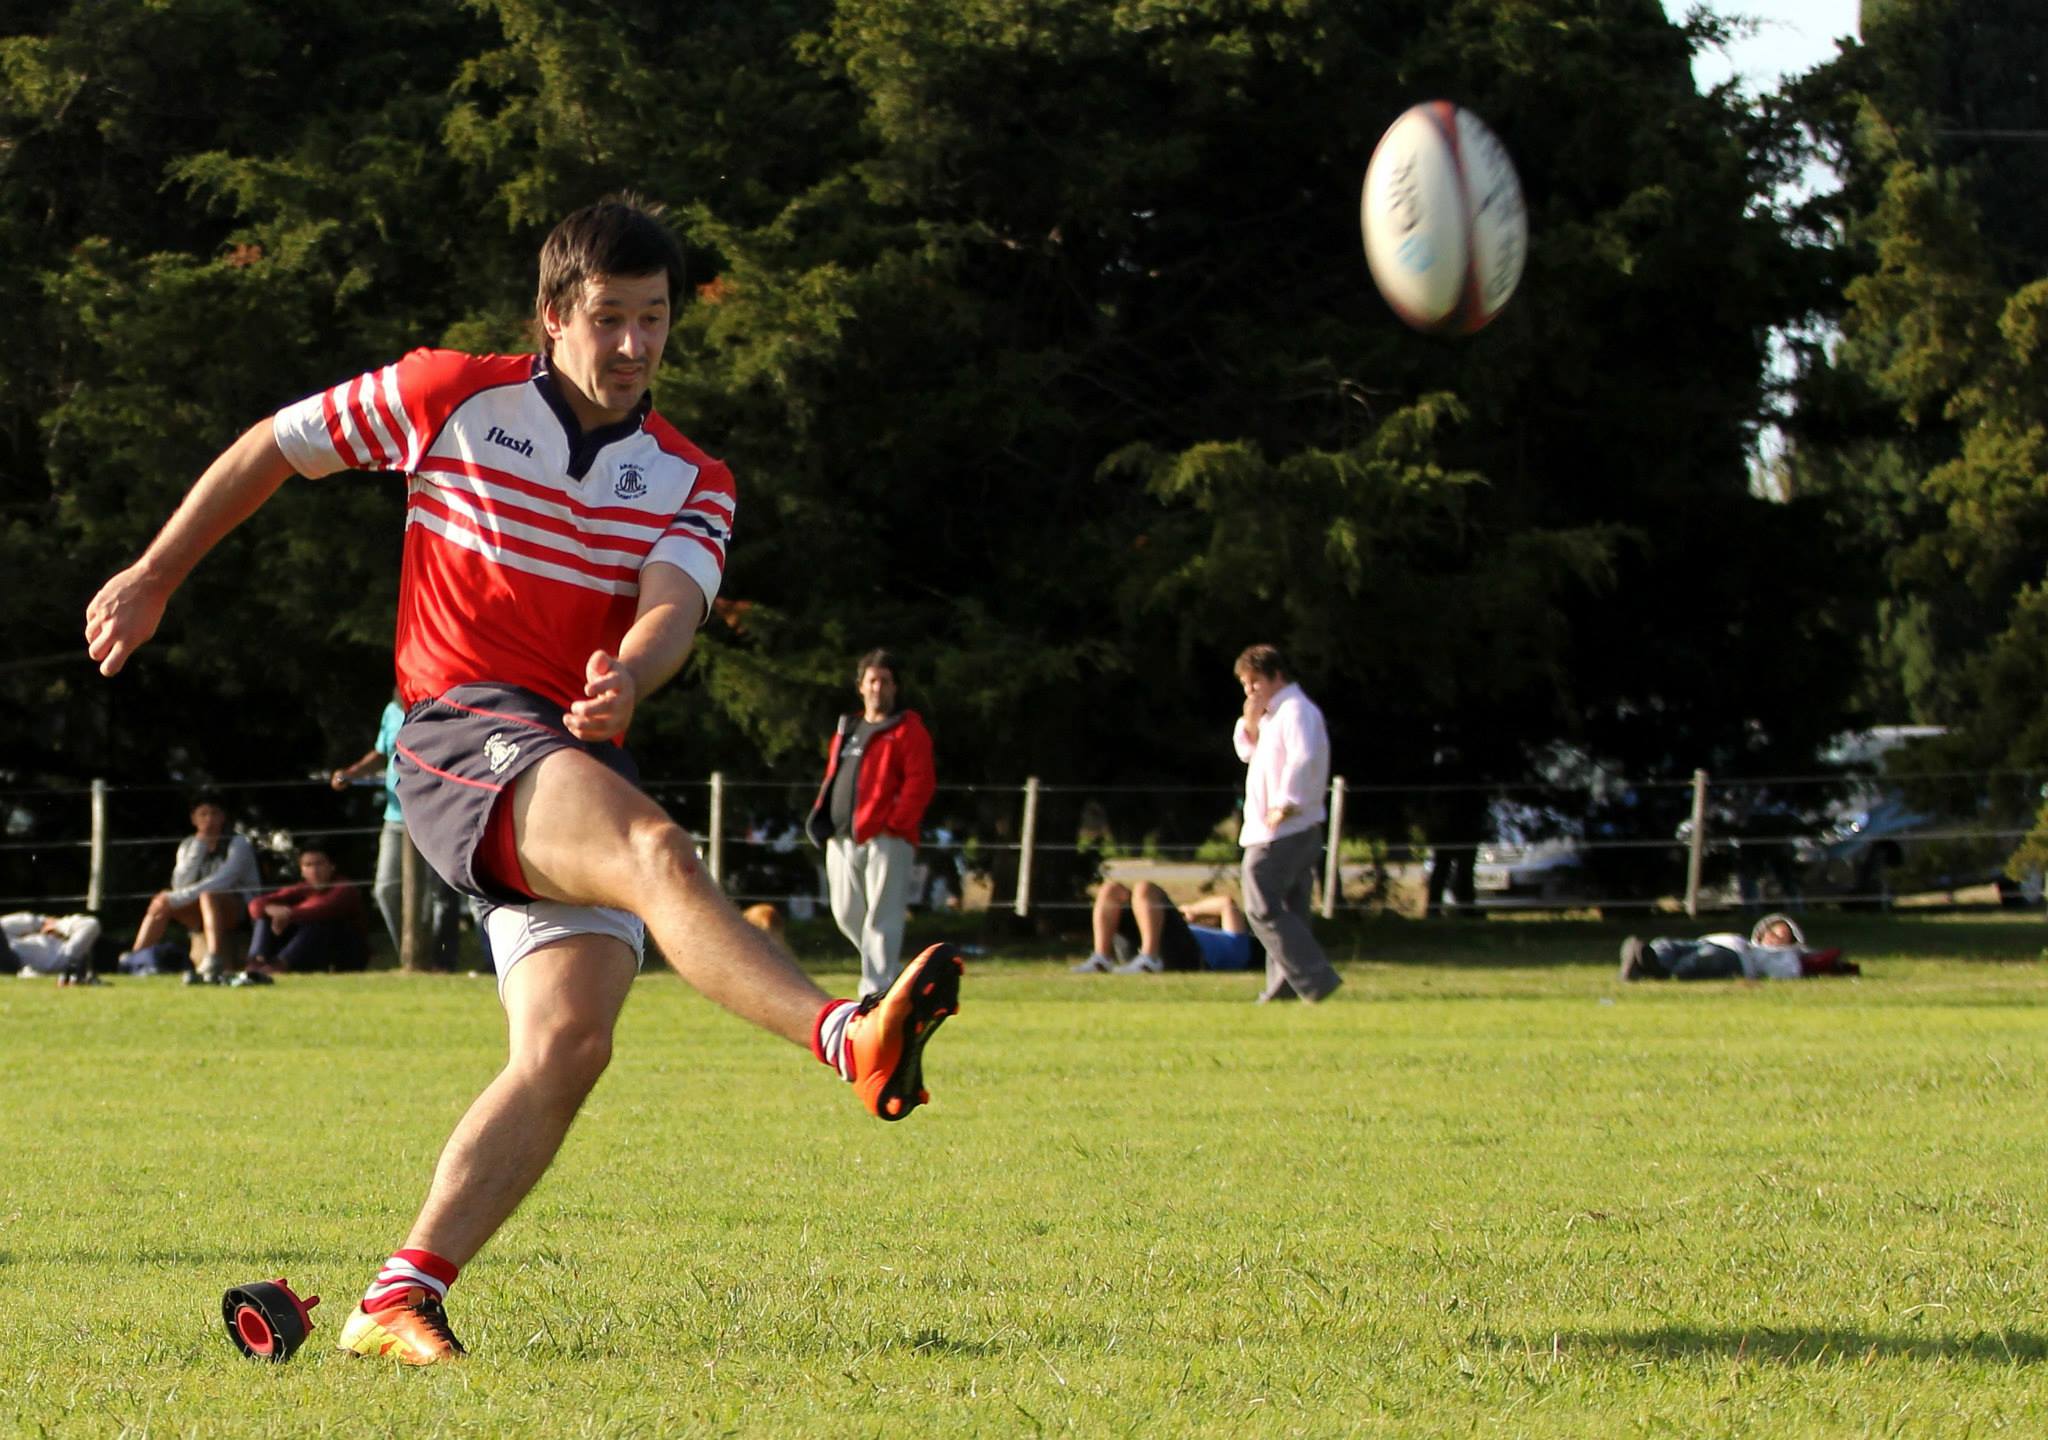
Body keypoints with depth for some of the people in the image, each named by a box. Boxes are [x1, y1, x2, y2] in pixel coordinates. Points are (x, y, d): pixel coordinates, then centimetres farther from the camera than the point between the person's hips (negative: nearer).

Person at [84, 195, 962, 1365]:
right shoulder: (451, 397, 3)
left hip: (586, 762, 5)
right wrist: (155, 578, 18)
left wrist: (628, 678, -31)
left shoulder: (691, 481, 11)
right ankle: (852, 1041, -55)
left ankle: (401, 1301, -4)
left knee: (569, 1042, -11)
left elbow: (672, 609, -8)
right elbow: (273, 448, 14)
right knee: (658, 851, -32)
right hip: (462, 735, -5)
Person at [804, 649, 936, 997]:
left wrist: (894, 823, -17)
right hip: (842, 839, 7)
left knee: (881, 919, -10)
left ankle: (876, 991, -11)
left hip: (885, 840, -7)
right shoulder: (846, 729, 22)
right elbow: (832, 779, 25)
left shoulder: (908, 730, 0)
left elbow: (919, 783, -9)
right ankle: (885, 968, 28)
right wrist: (821, 819, 11)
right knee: (847, 915, 9)